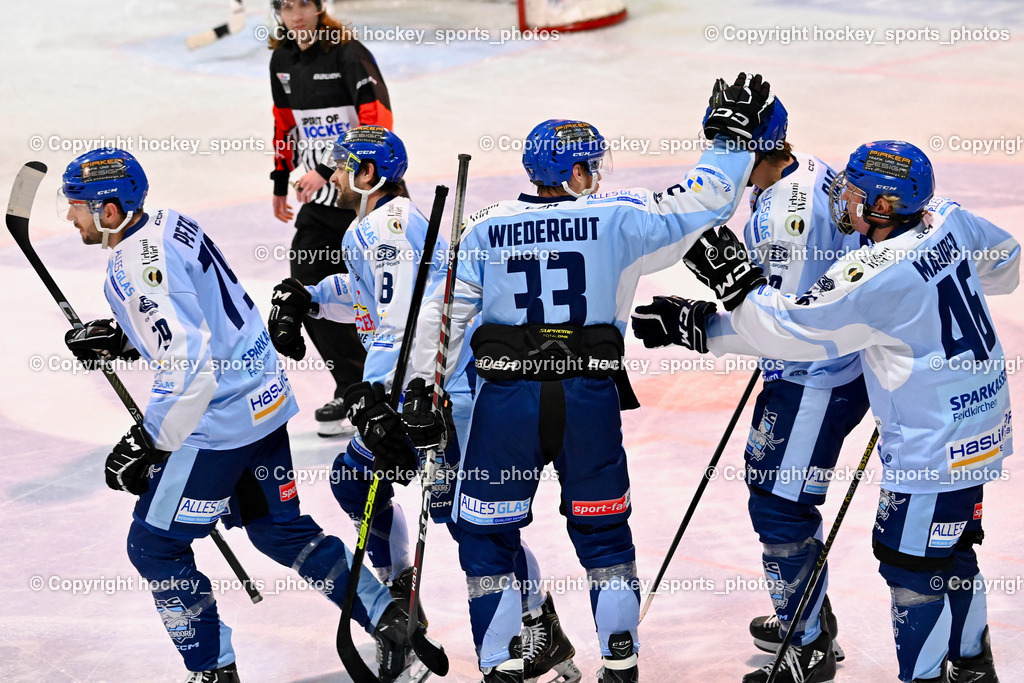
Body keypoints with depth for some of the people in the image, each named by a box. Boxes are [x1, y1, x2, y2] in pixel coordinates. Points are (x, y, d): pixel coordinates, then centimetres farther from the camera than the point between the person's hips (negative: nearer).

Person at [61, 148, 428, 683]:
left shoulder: (135, 269, -22)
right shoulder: (169, 224, 7)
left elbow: (189, 367, -27)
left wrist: (148, 442, -19)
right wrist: (120, 337, 16)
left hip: (220, 425, -10)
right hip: (266, 398, 10)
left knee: (154, 545, 3)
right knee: (277, 529, 21)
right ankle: (388, 619, 22)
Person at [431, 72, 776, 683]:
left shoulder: (485, 231, 3)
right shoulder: (618, 219, -2)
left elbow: (445, 317, 3)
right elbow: (703, 201, 1)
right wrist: (734, 133, 14)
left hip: (508, 398, 0)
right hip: (591, 399, 0)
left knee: (487, 531, 12)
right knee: (602, 529, 16)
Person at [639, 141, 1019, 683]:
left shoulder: (873, 276, -27)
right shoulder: (948, 221, -3)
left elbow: (790, 330, -20)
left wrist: (734, 280, -11)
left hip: (935, 445, -10)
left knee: (912, 563, 2)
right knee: (951, 551, 23)